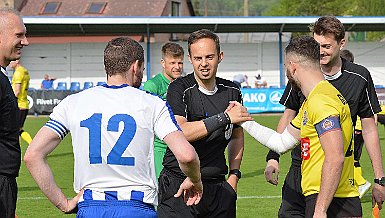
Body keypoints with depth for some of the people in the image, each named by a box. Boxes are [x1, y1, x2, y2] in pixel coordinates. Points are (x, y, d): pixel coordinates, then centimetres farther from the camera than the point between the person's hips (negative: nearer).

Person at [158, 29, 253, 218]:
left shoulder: (232, 91, 9)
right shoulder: (179, 89, -8)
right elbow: (180, 132, -24)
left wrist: (234, 174, 12)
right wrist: (224, 118, -25)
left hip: (217, 186, 5)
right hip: (179, 183, -5)